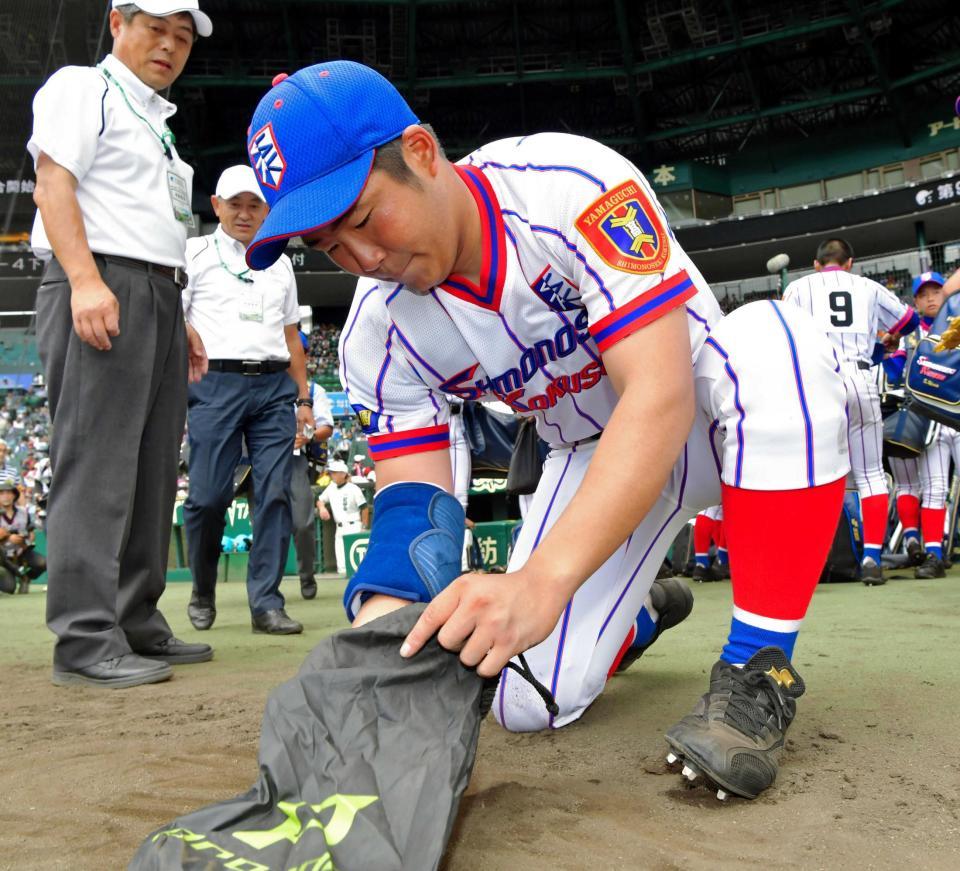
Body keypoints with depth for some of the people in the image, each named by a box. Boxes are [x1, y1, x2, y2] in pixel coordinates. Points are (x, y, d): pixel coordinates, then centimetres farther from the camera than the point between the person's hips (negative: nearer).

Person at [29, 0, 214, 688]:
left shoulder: (158, 123, 29)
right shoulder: (81, 89, 4)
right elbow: (53, 182, -10)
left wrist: (181, 326, 20)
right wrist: (85, 279, -24)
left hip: (160, 297, 9)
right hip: (99, 290, -9)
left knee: (152, 469, 6)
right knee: (96, 465, -13)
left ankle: (138, 626, 12)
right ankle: (86, 640, -12)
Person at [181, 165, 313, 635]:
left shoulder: (280, 263, 21)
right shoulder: (194, 253, 10)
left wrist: (303, 398, 16)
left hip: (275, 386, 3)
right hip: (216, 384, -3)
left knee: (275, 493, -4)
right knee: (209, 495, -6)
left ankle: (266, 603, 0)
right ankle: (203, 592, 16)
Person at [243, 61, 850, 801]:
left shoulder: (569, 185, -30)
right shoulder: (378, 333, -13)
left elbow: (661, 394, -38)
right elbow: (412, 497, -14)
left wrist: (542, 579, -50)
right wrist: (383, 621, -36)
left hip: (710, 417, -3)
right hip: (590, 457, 4)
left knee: (769, 338, -38)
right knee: (530, 705, -9)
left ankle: (758, 666, -24)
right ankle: (642, 615, 26)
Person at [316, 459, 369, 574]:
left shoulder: (353, 489, -9)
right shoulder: (331, 488, 10)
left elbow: (364, 508, -8)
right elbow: (320, 500, 22)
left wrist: (364, 528, -9)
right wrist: (322, 507, -2)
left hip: (354, 527, -6)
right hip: (340, 529, 7)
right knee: (341, 560, 6)